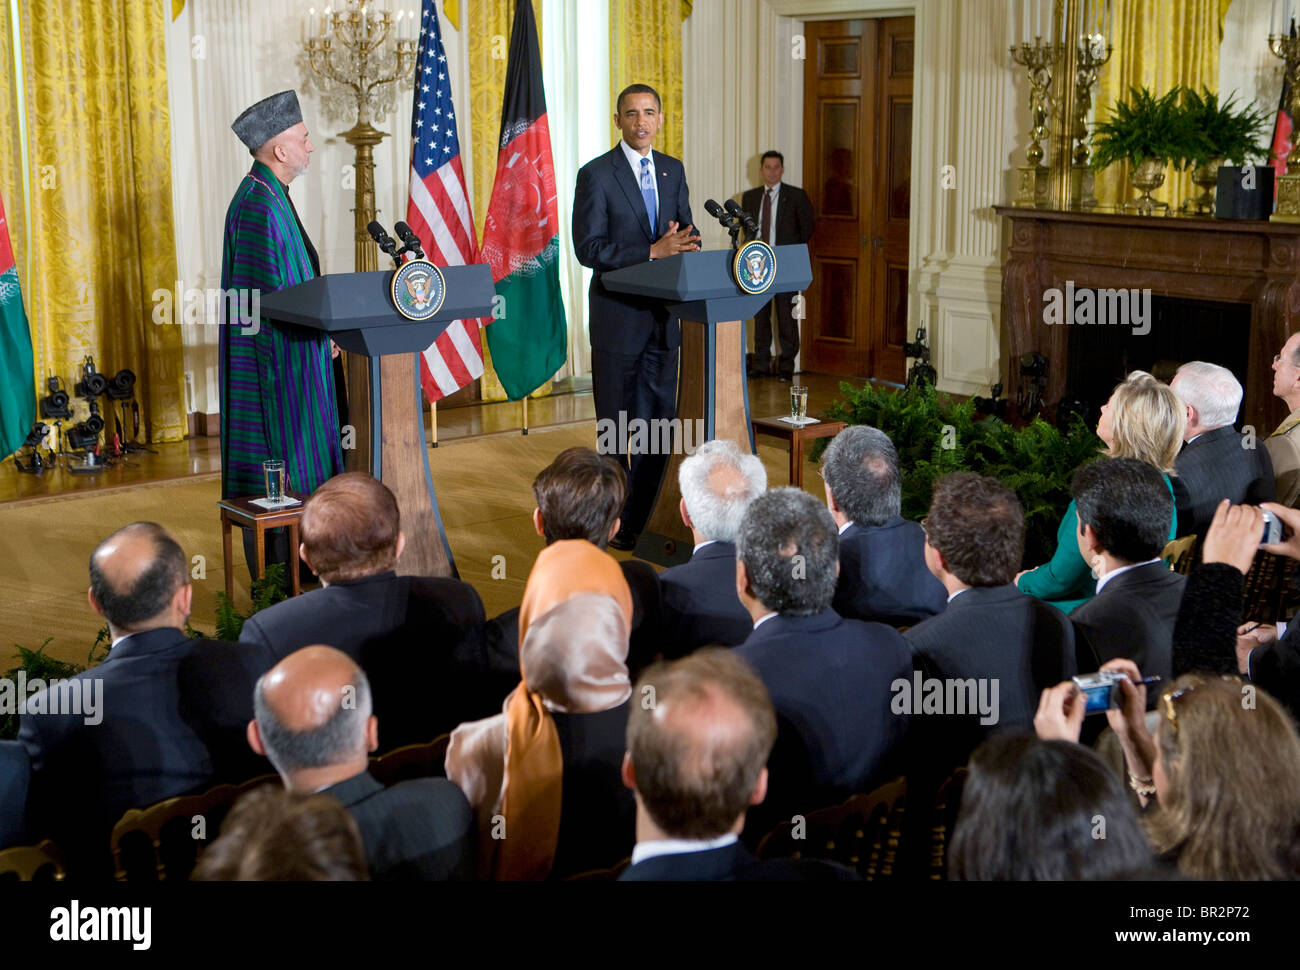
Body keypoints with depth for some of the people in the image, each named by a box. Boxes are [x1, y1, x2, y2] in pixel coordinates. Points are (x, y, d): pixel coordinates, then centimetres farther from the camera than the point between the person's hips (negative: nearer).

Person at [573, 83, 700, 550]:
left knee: (659, 419, 7)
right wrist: (652, 252, -22)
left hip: (663, 314, 5)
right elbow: (588, 248, -14)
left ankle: (645, 517, 16)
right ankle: (616, 523, 11)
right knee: (618, 424, 2)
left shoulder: (673, 170, 11)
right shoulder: (596, 174, -7)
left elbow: (686, 230, 15)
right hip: (618, 315, -5)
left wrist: (682, 242, -11)